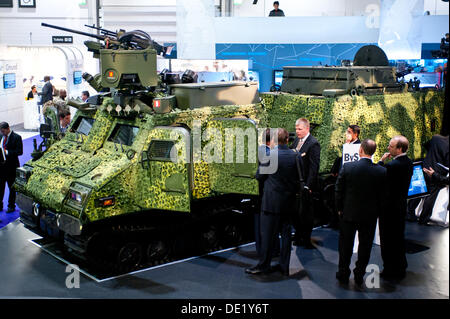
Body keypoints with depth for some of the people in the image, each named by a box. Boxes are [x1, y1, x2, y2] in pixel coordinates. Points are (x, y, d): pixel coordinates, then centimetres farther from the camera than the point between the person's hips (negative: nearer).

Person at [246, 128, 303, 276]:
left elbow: (259, 177, -5)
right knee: (286, 233, 13)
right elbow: (300, 179, 4)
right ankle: (284, 266, 19)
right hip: (289, 202, 5)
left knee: (267, 234, 3)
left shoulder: (269, 156, -14)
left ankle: (263, 265, 11)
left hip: (272, 202, -5)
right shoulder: (296, 156, -1)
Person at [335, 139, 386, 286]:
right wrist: (377, 212, 10)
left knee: (346, 245, 15)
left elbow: (338, 191, -8)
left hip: (349, 213, 0)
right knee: (365, 246, 15)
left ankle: (343, 274, 26)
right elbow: (383, 196, -4)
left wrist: (339, 208, 6)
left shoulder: (347, 167, -15)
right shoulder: (382, 171, -12)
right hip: (370, 215, 1)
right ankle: (359, 276, 25)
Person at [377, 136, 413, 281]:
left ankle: (390, 270, 14)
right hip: (401, 206, 9)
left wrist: (382, 161, -9)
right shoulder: (408, 162, 2)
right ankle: (401, 267, 35)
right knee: (399, 237, 22)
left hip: (389, 208, -9)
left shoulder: (392, 165, -27)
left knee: (388, 240, 4)